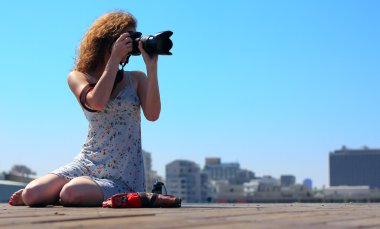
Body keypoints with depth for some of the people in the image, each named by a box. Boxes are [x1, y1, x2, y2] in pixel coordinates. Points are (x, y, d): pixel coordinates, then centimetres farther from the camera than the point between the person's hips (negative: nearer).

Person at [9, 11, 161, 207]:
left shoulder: (137, 79, 7)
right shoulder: (78, 77, 6)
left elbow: (152, 115, -11)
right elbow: (97, 102, -16)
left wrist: (151, 67, -13)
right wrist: (114, 59, -12)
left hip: (122, 177, -1)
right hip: (86, 165, 2)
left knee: (71, 193, -30)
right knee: (32, 193, -19)